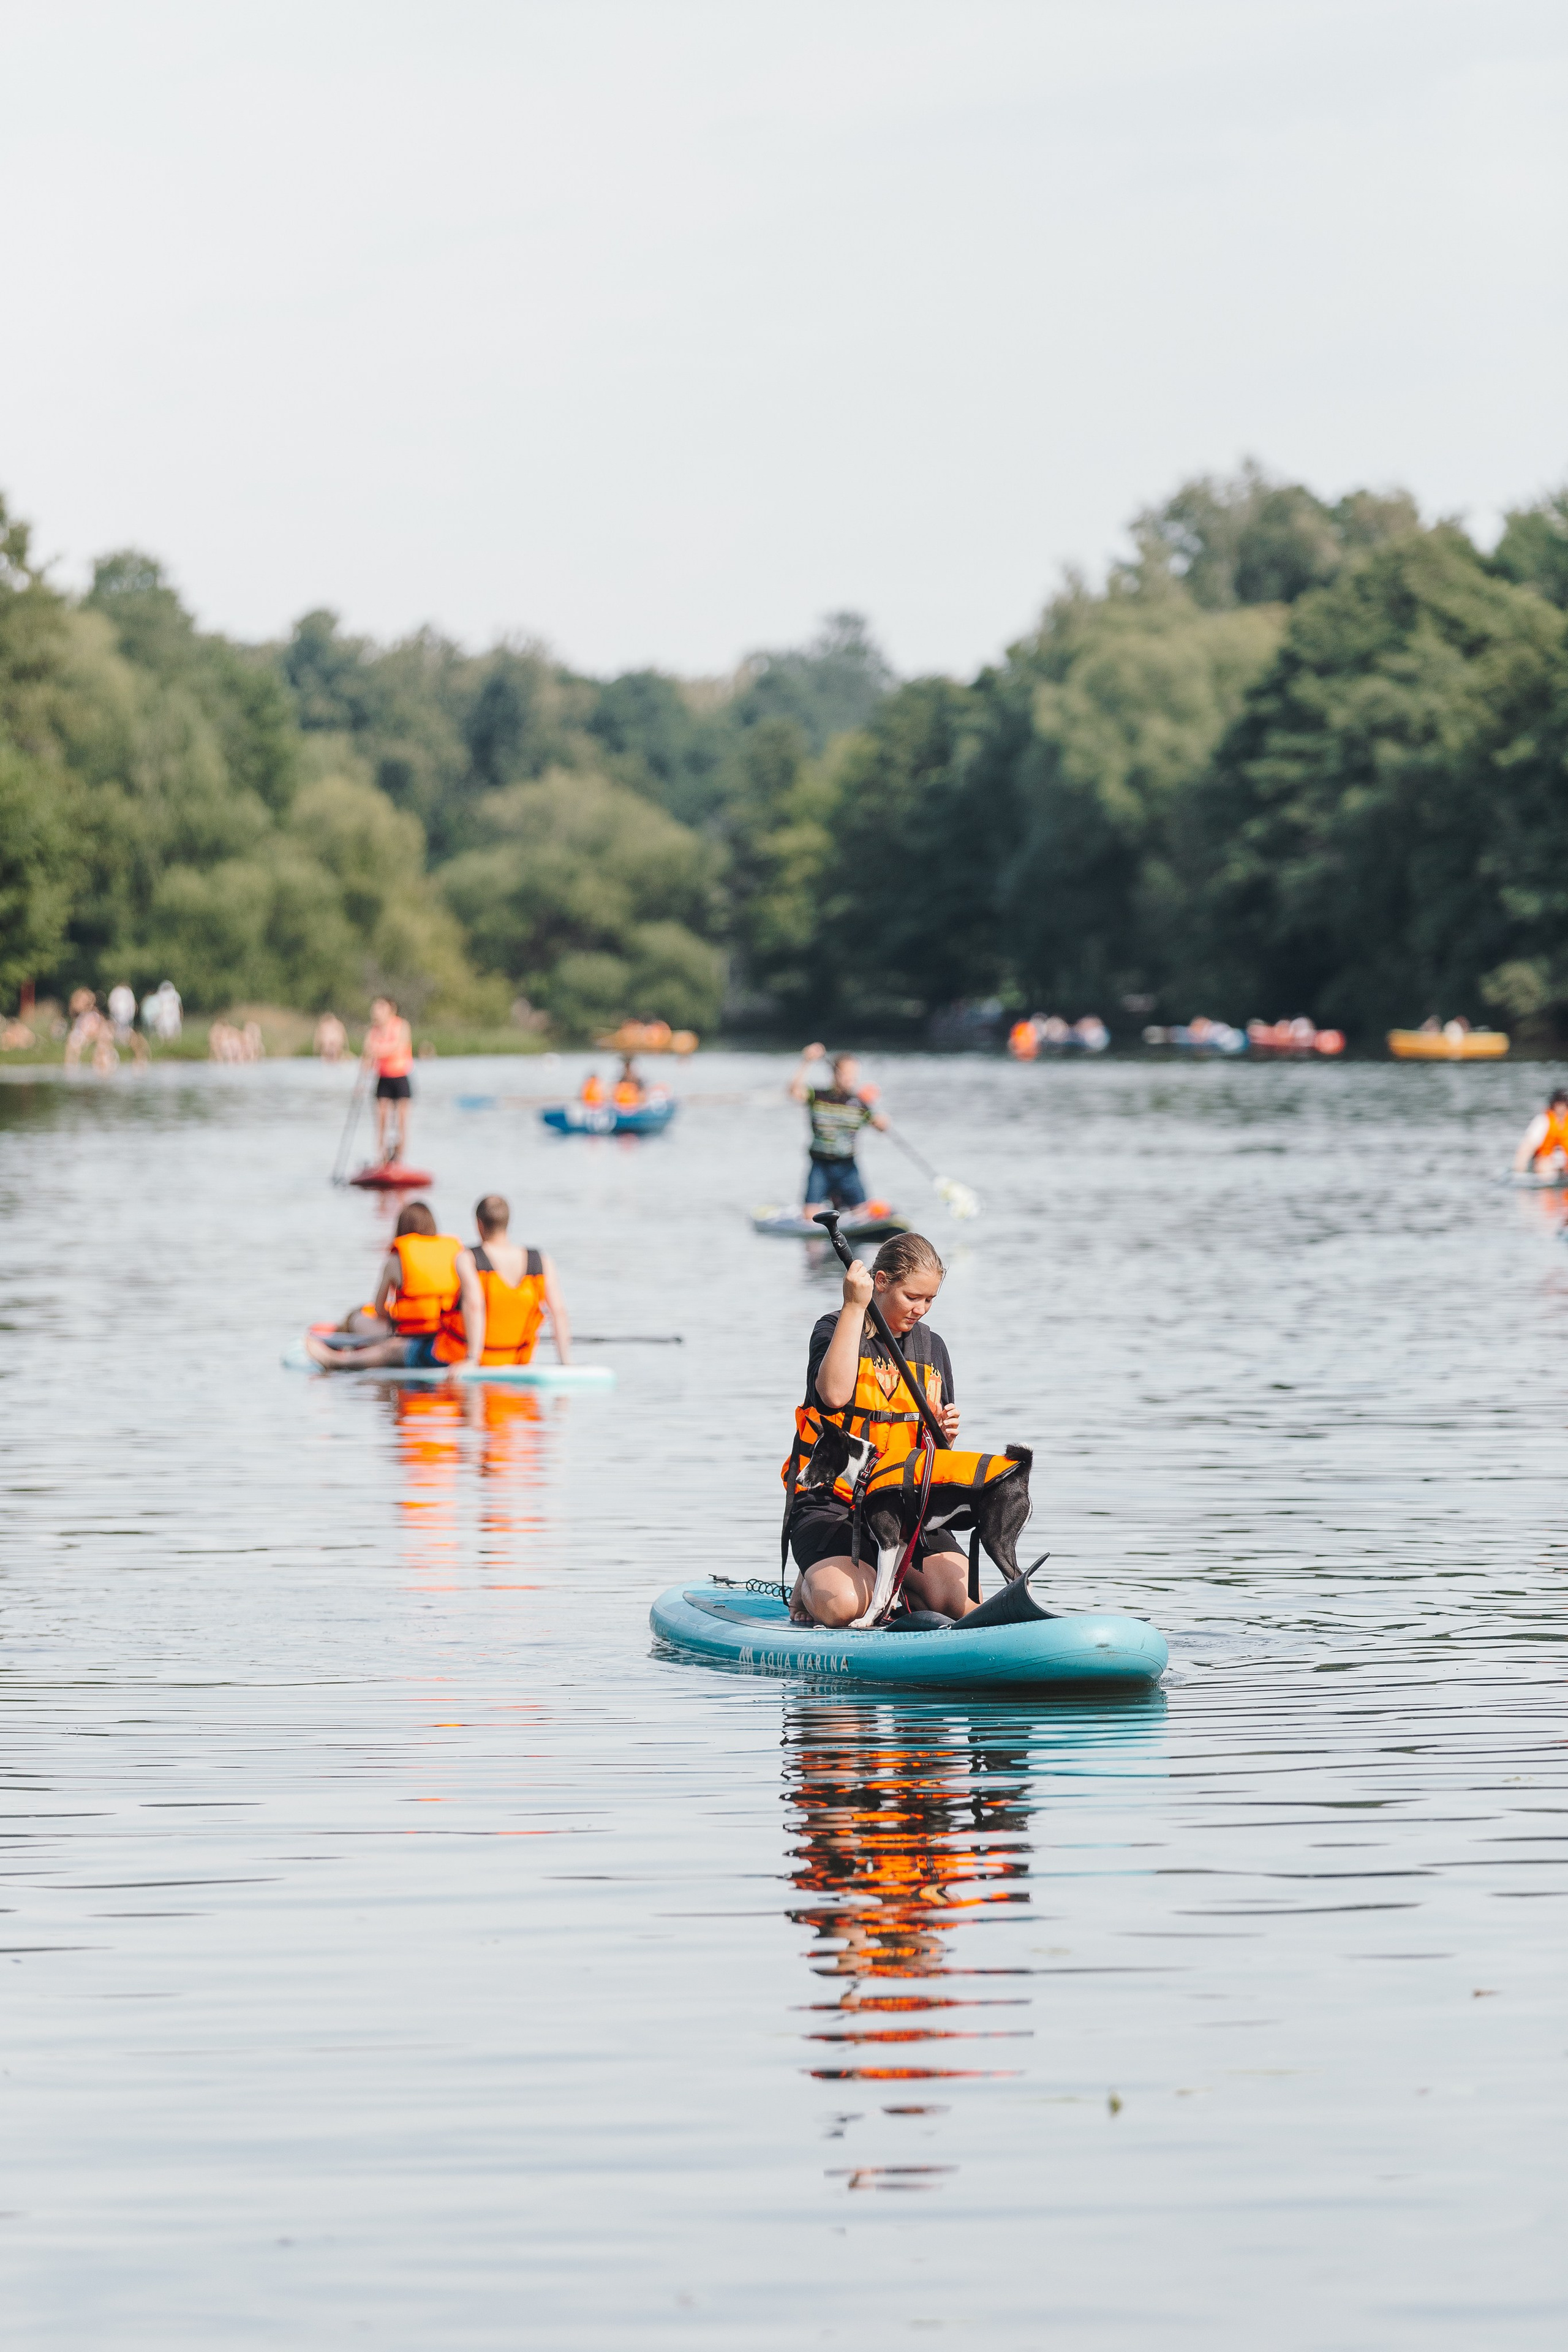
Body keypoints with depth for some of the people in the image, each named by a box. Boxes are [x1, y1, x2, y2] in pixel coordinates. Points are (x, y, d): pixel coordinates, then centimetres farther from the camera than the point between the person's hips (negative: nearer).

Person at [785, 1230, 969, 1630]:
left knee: (961, 1602, -20)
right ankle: (811, 1584, 6)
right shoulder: (835, 1330, -3)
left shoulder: (932, 1348, 14)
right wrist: (855, 1308, -22)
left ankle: (896, 1582, 12)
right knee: (843, 1607, -30)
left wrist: (945, 1435, -5)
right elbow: (835, 1394, -26)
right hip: (832, 1503, -4)